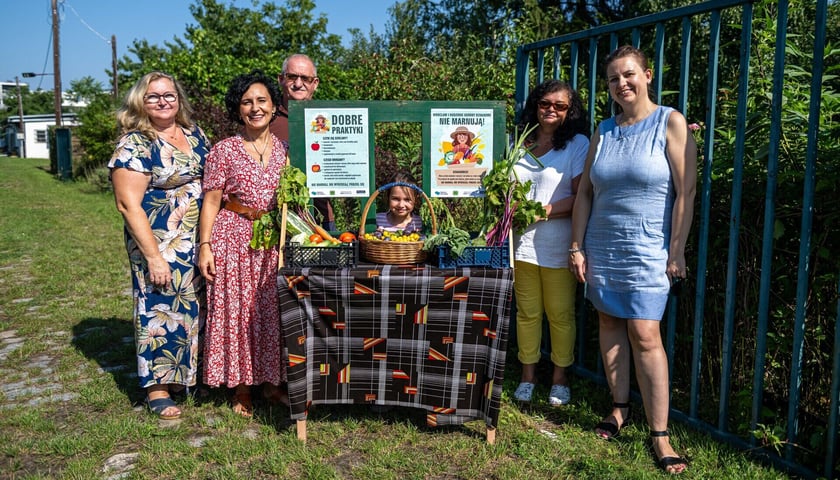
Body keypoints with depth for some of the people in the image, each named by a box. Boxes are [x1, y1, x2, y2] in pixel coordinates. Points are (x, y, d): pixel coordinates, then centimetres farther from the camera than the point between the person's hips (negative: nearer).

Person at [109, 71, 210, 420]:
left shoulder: (195, 134, 8)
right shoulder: (134, 145, -10)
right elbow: (128, 204, -14)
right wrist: (153, 256, -18)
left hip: (202, 240, 6)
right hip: (161, 243, -6)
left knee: (198, 305, 12)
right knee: (161, 307, 2)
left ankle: (195, 372, 30)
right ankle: (158, 388, 16)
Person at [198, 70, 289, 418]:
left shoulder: (286, 149, 8)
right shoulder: (225, 150, 0)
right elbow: (212, 200, -2)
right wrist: (205, 244, -9)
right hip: (234, 239, -2)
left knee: (273, 312, 8)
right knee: (236, 312, 3)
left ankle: (271, 383, 24)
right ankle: (242, 390, 18)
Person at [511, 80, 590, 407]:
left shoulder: (577, 144, -2)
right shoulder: (520, 144, 12)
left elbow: (580, 197, -9)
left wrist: (541, 211, -19)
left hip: (558, 247, -3)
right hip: (523, 243, 4)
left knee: (560, 314, 6)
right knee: (527, 312, 10)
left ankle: (560, 378, 21)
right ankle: (528, 375, 24)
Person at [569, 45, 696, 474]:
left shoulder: (670, 123, -4)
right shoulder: (603, 131, 9)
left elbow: (686, 191, -8)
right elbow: (584, 192, 9)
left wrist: (676, 251, -11)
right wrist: (576, 246, 4)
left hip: (648, 250, -4)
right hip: (601, 247, 5)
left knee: (644, 335, -7)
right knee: (609, 323, 9)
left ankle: (659, 435, 2)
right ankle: (620, 408, 25)